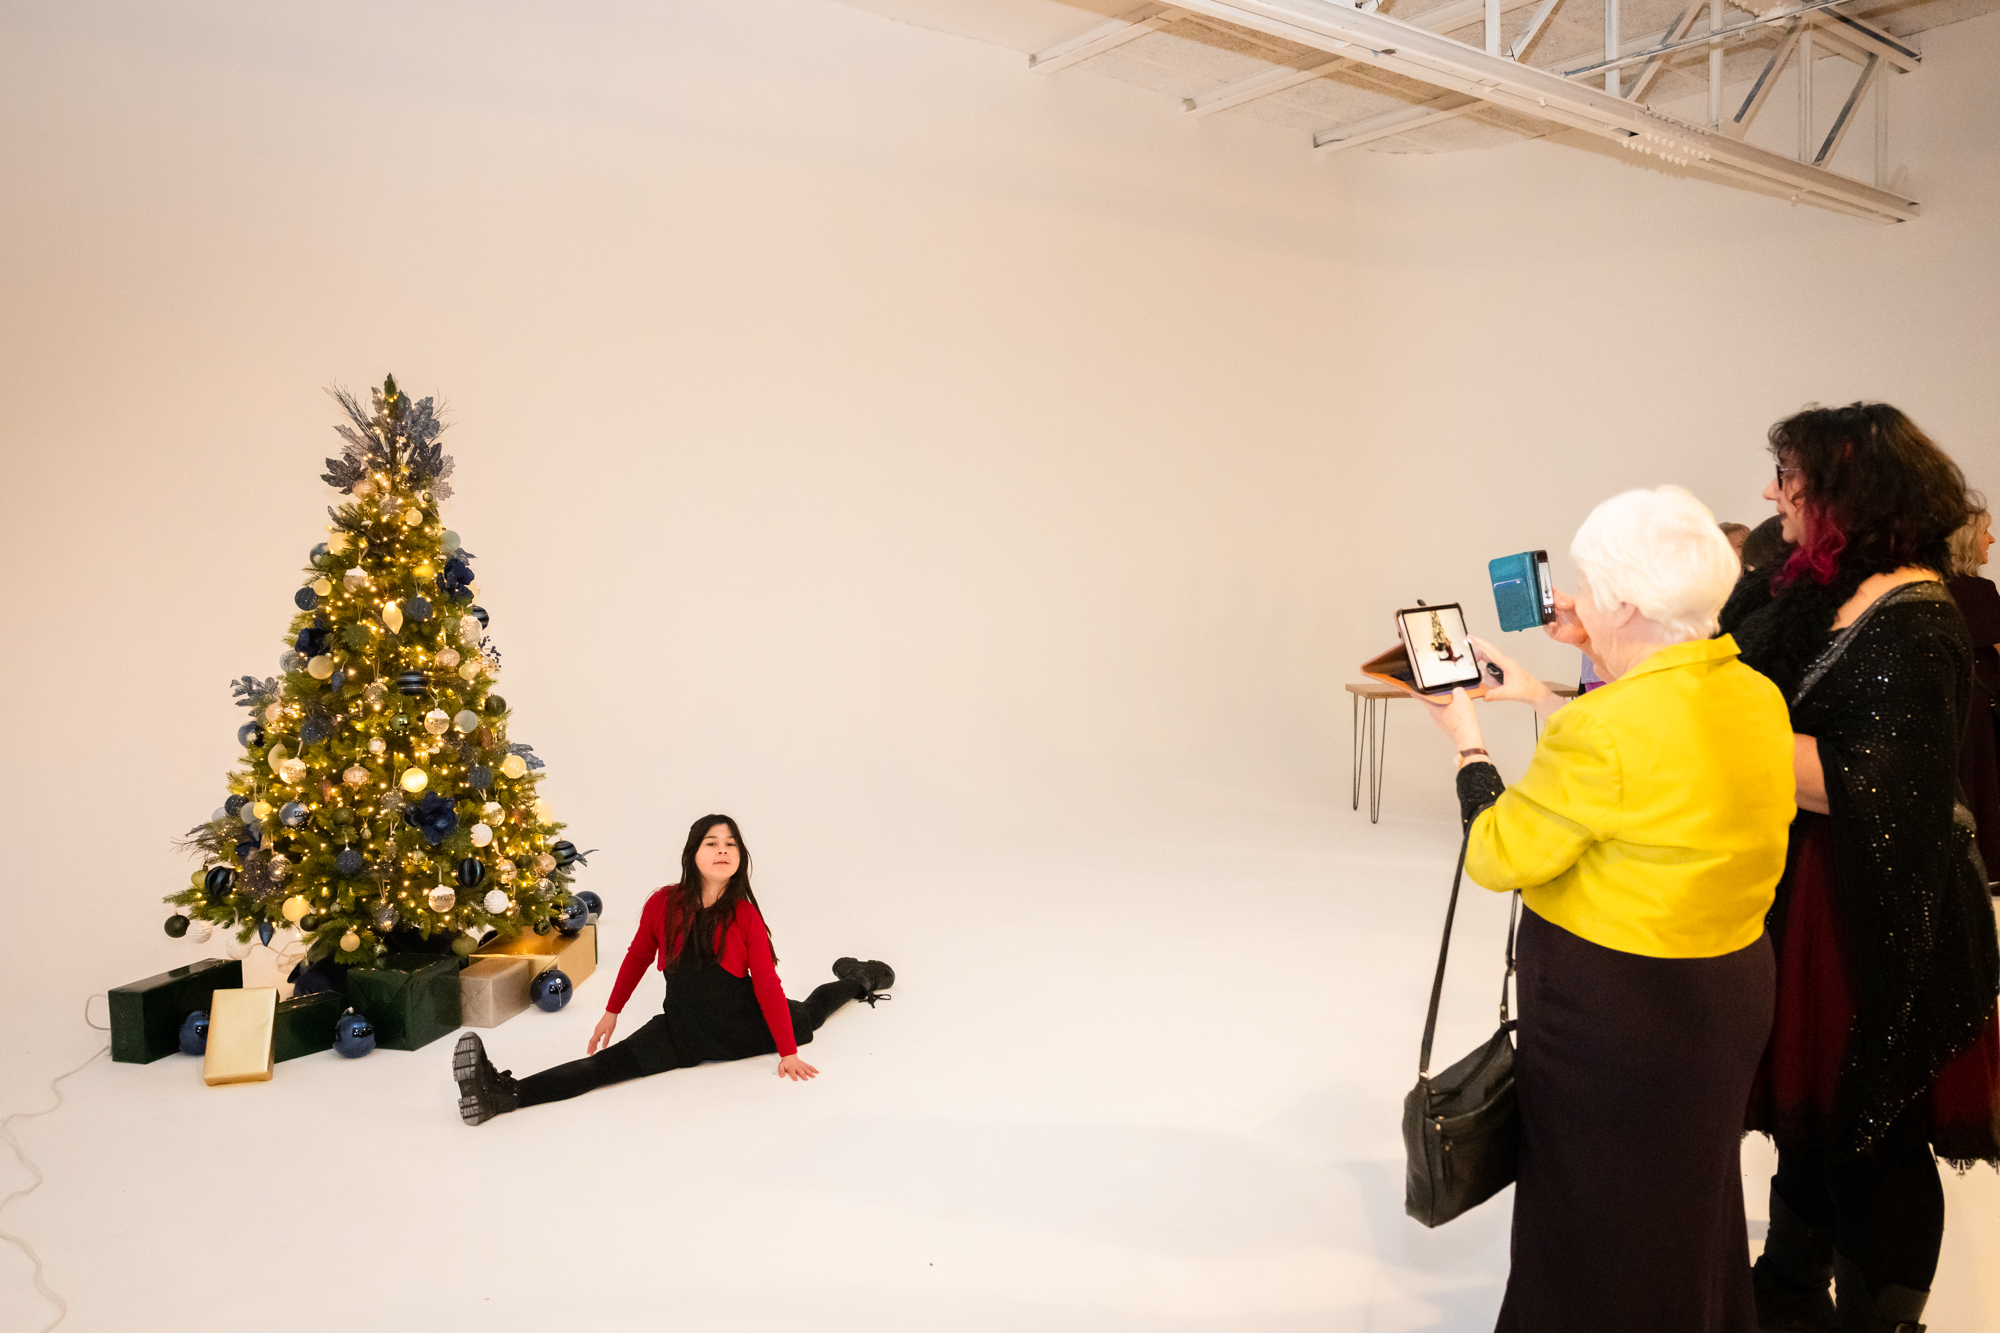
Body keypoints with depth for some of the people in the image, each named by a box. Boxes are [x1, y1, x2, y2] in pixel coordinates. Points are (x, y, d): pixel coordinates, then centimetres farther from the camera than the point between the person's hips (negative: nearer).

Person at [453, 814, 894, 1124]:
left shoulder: (745, 915, -15)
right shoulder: (663, 904, -12)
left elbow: (767, 984, -13)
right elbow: (638, 956, 5)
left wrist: (787, 1054, -13)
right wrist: (612, 1012, 12)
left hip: (745, 1024, 1)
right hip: (681, 1029, -1)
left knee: (807, 1016, 28)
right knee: (608, 1063, -22)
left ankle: (855, 981, 60)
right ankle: (503, 1094, -35)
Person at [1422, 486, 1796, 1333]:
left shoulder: (1606, 728, -28)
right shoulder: (1756, 694, -2)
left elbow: (1495, 856, -17)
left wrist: (1467, 743, -3)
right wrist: (1542, 698, 16)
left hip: (1615, 1016, -8)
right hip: (1733, 987, 8)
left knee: (1599, 1237, 13)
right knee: (1690, 1206, 28)